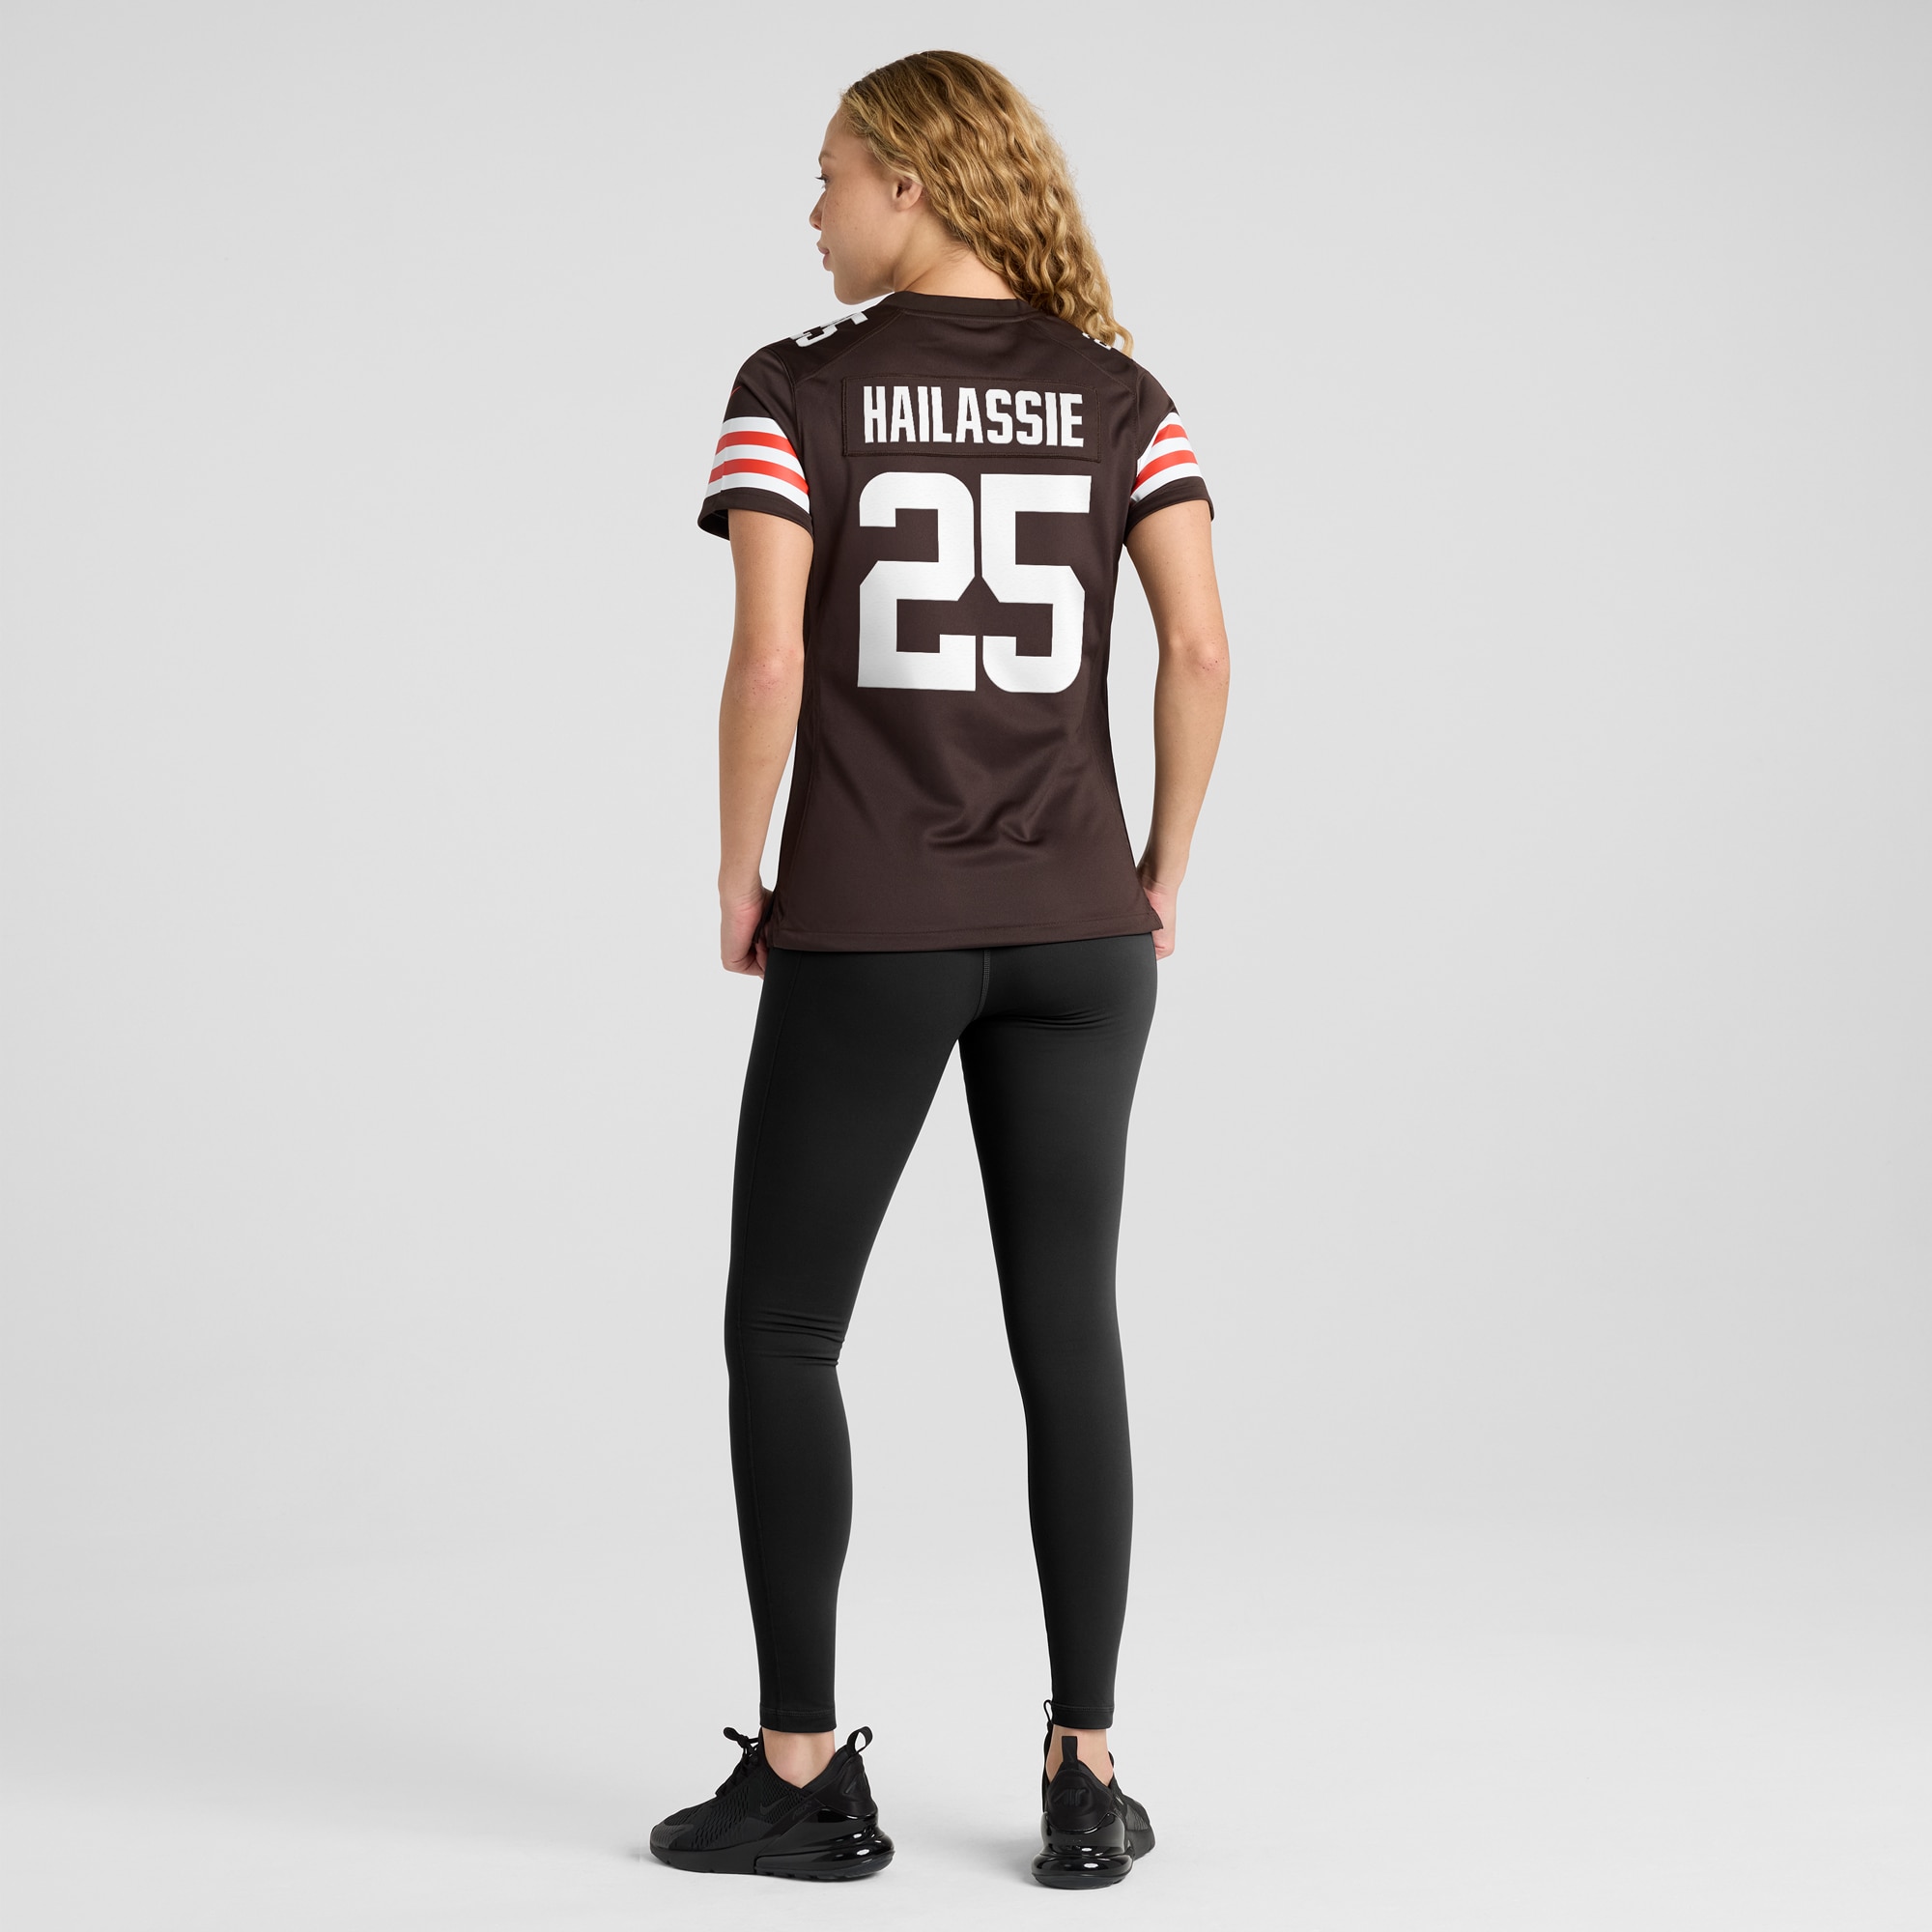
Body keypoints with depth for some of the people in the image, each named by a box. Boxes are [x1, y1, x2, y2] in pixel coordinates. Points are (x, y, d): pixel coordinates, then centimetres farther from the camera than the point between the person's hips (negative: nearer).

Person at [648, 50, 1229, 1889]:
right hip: (1073, 932, 3)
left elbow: (767, 664, -13)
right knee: (1067, 1335, 8)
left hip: (862, 937, -3)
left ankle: (804, 1772, 12)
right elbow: (1199, 650, -3)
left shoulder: (795, 392, -6)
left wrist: (736, 884, -1)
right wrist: (1161, 874, 7)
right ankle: (1086, 1776, 10)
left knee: (782, 1331, 10)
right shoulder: (1120, 394, 4)